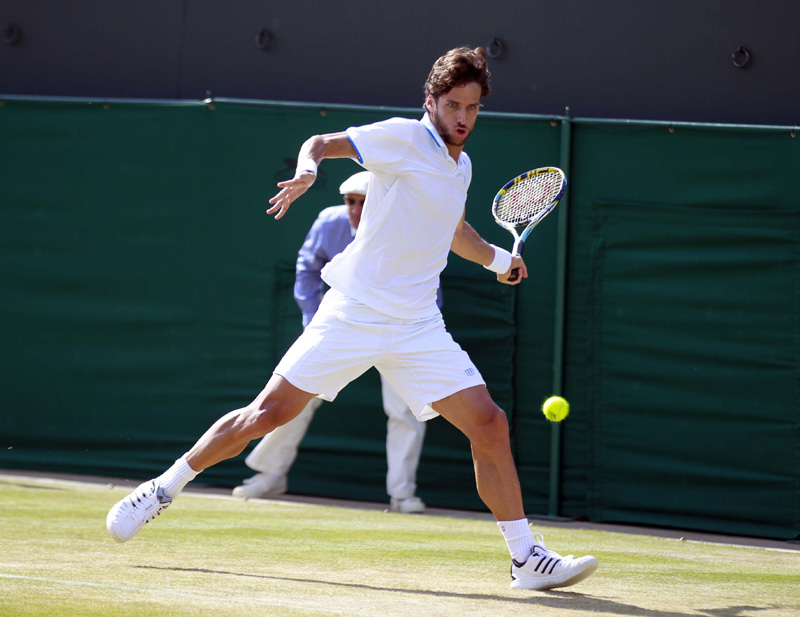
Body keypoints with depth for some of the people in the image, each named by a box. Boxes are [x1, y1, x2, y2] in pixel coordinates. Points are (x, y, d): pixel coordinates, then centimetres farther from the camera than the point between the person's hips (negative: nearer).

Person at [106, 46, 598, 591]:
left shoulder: (461, 166, 16)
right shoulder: (403, 138, -6)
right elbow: (322, 142, -5)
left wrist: (496, 258, 26)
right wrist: (308, 169, -25)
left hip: (417, 330, 6)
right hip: (353, 315, -6)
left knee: (490, 424, -7)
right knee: (268, 414, -5)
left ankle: (527, 558, 0)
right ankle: (164, 489, 12)